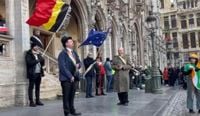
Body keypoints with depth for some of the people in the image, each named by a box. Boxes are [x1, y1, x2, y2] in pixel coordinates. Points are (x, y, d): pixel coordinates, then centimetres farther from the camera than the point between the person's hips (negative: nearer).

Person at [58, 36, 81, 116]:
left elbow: (79, 62, 20)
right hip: (66, 78, -7)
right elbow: (62, 67, -15)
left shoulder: (74, 52, 15)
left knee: (72, 95, 14)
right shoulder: (62, 54, -9)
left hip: (74, 77, 7)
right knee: (66, 96, 1)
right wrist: (70, 76, -17)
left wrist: (78, 65, -4)